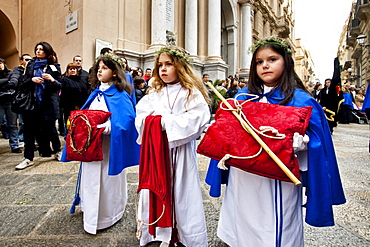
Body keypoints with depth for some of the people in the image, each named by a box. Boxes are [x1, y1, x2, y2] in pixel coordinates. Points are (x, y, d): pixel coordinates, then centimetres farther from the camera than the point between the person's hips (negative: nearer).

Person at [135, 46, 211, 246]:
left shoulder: (192, 93, -3)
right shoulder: (153, 93, 11)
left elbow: (195, 121, -16)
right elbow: (141, 118, 3)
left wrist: (166, 122, -18)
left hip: (181, 151, -4)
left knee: (182, 192, 6)